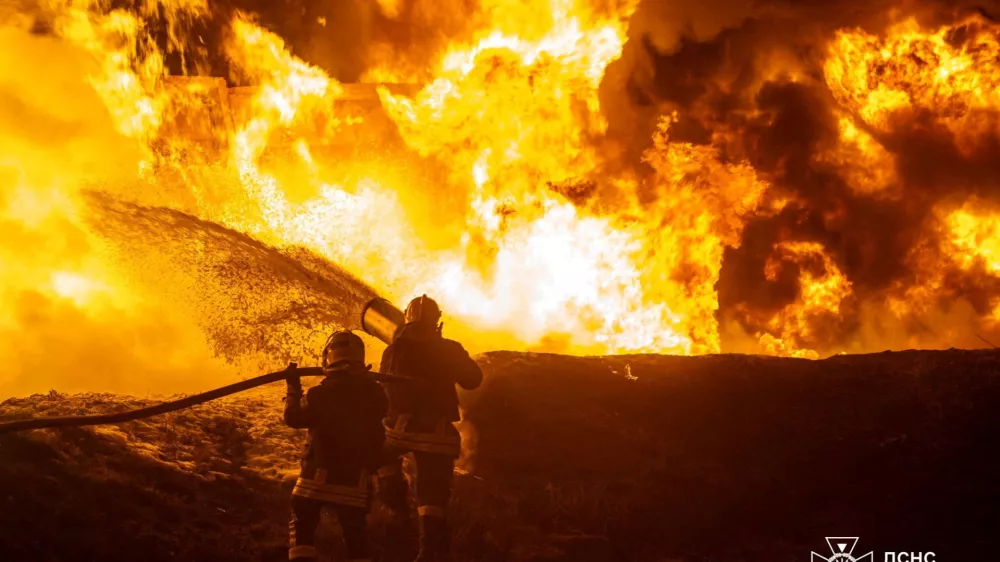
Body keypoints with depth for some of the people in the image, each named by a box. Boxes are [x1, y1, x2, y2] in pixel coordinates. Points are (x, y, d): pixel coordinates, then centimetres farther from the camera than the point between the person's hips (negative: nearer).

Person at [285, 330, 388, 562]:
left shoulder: (321, 393, -13)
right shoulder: (373, 393, -2)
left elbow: (295, 418, -3)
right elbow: (377, 436, 13)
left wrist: (293, 390, 9)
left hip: (318, 475, -2)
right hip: (355, 478, 3)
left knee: (302, 526, 11)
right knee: (356, 535, 11)